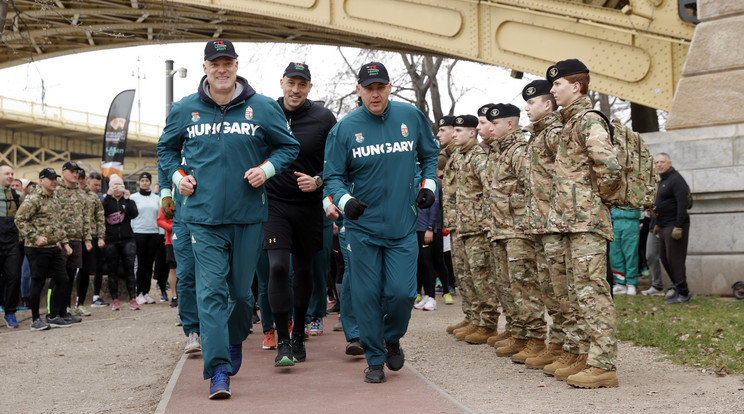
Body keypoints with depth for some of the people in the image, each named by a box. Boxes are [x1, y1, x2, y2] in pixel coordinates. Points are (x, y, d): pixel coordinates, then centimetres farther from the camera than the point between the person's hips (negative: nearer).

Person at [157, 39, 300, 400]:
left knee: (241, 289, 10)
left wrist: (267, 168, -6)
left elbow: (289, 146, 11)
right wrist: (177, 177, 4)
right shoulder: (183, 110, 5)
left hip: (248, 214, 0)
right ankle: (218, 370, -7)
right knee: (211, 291, -8)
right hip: (203, 216, 0)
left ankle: (235, 339, 40)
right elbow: (166, 148, 21)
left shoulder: (263, 108, 1)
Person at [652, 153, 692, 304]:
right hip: (664, 226, 10)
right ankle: (678, 288, 20)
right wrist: (657, 224, 22)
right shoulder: (662, 181, 19)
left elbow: (682, 204, -20)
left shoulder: (676, 179, -12)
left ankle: (683, 293, 0)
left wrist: (678, 227, -24)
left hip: (674, 225, -10)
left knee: (675, 260, -8)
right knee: (664, 258, 11)